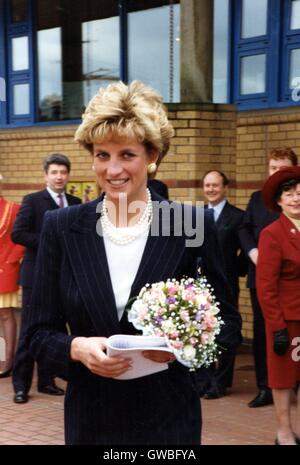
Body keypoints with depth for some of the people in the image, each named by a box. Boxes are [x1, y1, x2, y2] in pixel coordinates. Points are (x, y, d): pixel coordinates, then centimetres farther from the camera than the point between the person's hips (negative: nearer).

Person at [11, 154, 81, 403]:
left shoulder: (75, 203, 11)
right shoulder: (33, 200, -4)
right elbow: (17, 233, -13)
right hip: (37, 275, -5)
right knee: (30, 331, -1)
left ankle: (47, 381, 20)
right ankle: (21, 385, 7)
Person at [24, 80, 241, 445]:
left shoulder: (191, 227, -7)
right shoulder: (62, 227, -3)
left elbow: (225, 322, 2)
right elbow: (40, 333, 0)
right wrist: (77, 347, -19)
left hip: (168, 418, -1)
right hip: (90, 420, 1)